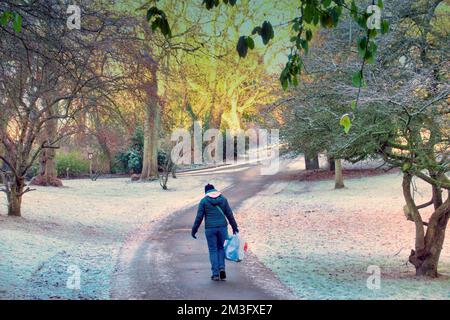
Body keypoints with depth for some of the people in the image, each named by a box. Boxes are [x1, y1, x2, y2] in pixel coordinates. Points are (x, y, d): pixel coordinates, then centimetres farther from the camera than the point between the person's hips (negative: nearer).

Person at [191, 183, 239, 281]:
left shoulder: (204, 201, 0)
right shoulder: (223, 199, 6)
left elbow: (199, 217, -2)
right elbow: (229, 214, 8)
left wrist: (194, 230, 6)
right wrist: (234, 227, 17)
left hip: (210, 229, -2)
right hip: (222, 227, 2)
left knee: (213, 250, 5)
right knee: (221, 248, 16)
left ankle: (215, 273, 3)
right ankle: (222, 267, -1)